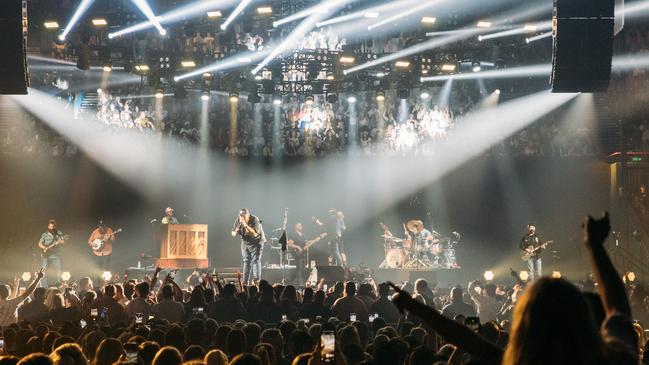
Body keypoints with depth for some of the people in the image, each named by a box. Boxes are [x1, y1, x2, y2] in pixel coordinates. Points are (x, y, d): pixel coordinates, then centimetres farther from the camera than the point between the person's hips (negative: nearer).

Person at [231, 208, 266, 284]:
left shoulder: (255, 220, -25)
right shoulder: (238, 220, -10)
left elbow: (255, 234, -33)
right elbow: (233, 234, -2)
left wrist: (246, 226, -41)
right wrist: (236, 231, -26)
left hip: (256, 242, -5)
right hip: (245, 243, 5)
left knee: (255, 260, -13)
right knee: (246, 261, 4)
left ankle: (256, 280, -16)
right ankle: (245, 282, 8)